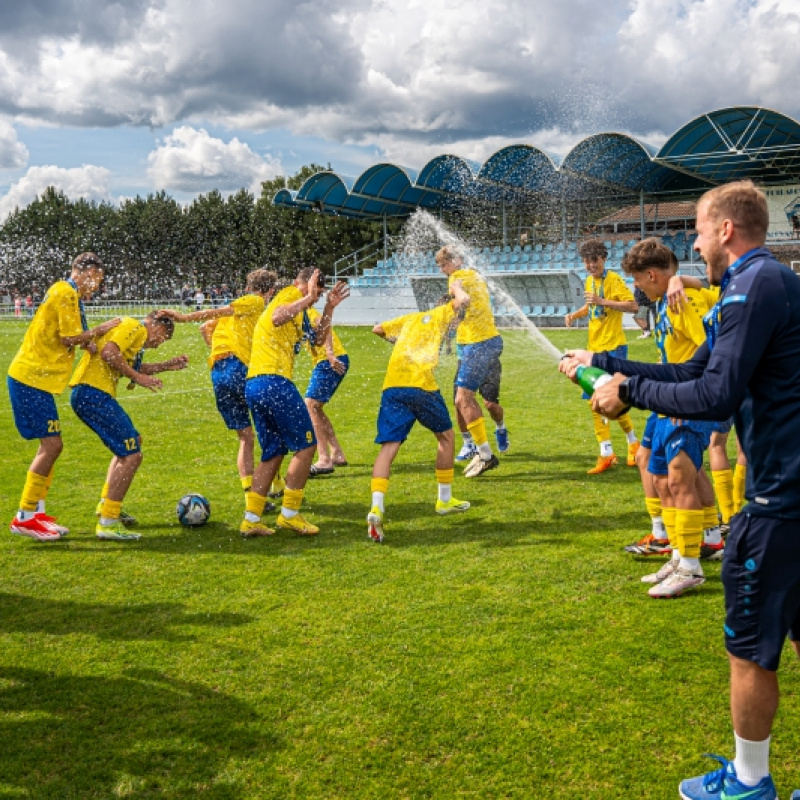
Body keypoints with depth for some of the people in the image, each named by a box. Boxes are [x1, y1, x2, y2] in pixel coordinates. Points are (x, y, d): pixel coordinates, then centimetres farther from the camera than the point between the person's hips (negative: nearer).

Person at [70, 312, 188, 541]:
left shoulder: (136, 334, 24)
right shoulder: (135, 326, -6)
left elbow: (133, 367, 32)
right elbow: (108, 352, -21)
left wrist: (167, 365, 27)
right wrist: (138, 377, -14)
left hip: (88, 394, 11)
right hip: (93, 394, -11)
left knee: (129, 443, 27)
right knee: (132, 455, -12)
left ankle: (106, 506, 33)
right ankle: (107, 523, -10)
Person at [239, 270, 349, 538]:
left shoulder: (300, 313, 25)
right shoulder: (290, 295, -3)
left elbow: (318, 337, 34)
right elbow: (277, 317, -25)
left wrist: (329, 307, 25)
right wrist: (308, 298, -20)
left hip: (253, 385, 10)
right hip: (274, 382, -10)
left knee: (273, 453, 15)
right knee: (306, 444, -1)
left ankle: (251, 519, 14)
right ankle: (289, 514, 2)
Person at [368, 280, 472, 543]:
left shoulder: (411, 318, 29)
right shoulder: (442, 313, 14)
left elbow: (377, 329, 30)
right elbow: (463, 300, -2)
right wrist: (456, 287, 20)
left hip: (392, 386, 5)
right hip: (420, 384, -4)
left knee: (388, 447, -4)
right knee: (446, 436, 19)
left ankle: (376, 508, -24)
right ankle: (445, 499, 28)